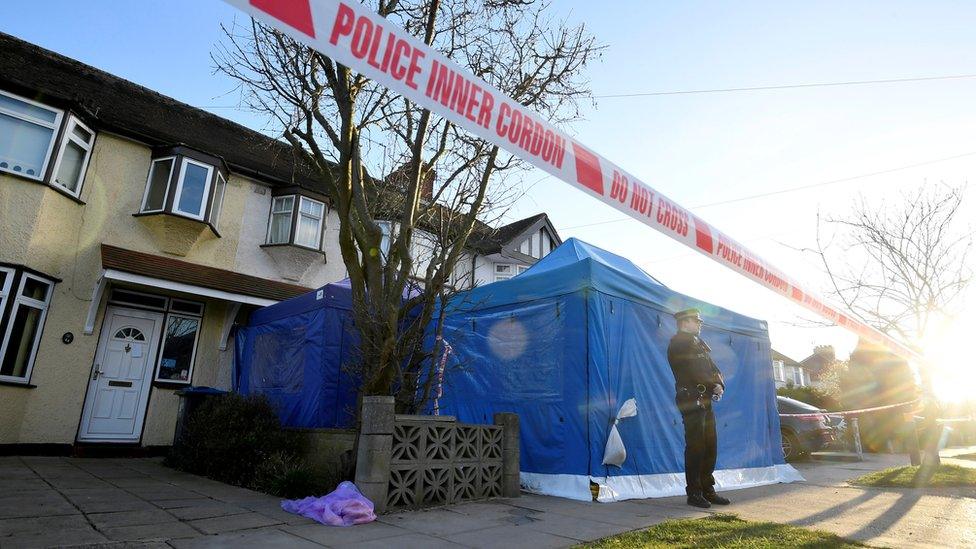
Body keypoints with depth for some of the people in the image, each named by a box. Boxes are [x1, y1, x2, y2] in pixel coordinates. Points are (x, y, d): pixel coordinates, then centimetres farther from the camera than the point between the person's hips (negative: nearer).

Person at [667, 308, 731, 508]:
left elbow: (713, 368, 15)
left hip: (705, 401, 9)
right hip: (691, 400, -9)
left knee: (710, 447, 11)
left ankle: (708, 490, 20)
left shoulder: (698, 343, 21)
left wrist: (720, 384, -5)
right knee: (695, 447, -5)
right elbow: (694, 373, -16)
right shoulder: (678, 343, -8)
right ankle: (694, 493, 4)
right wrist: (714, 385, -5)